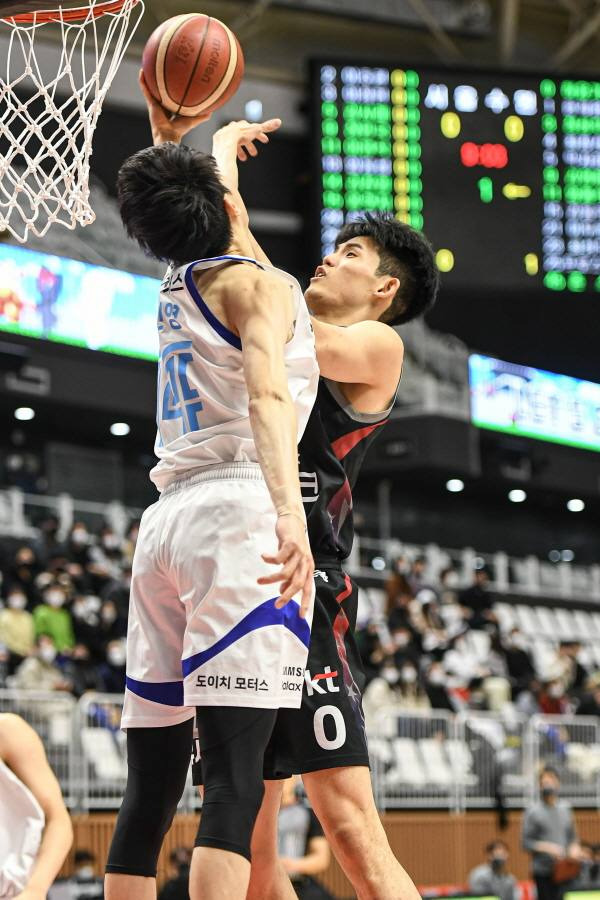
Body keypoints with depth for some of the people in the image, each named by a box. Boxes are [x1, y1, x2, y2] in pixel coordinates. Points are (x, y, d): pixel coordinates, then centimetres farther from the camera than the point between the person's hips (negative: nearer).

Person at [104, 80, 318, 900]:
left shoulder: (173, 286, 21)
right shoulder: (261, 284, 0)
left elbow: (170, 208, 47)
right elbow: (268, 395, -19)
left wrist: (166, 137, 47)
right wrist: (288, 508, -32)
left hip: (164, 522, 7)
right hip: (238, 511, -7)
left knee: (150, 784, 8)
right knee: (234, 779, -16)